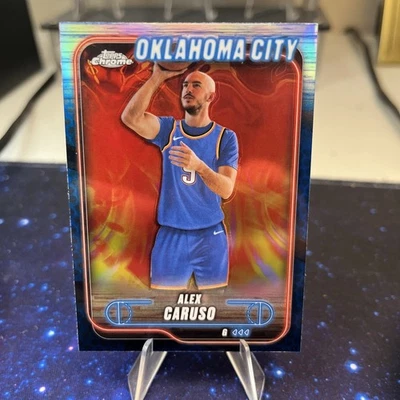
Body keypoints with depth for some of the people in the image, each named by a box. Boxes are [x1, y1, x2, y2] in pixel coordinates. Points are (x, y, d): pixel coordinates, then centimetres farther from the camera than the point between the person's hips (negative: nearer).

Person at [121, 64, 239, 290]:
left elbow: (226, 189, -16)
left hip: (210, 235, -1)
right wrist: (158, 77, -21)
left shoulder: (226, 137, -4)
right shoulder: (168, 129, 1)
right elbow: (130, 117, -18)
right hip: (171, 235, 1)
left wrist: (198, 166, -34)